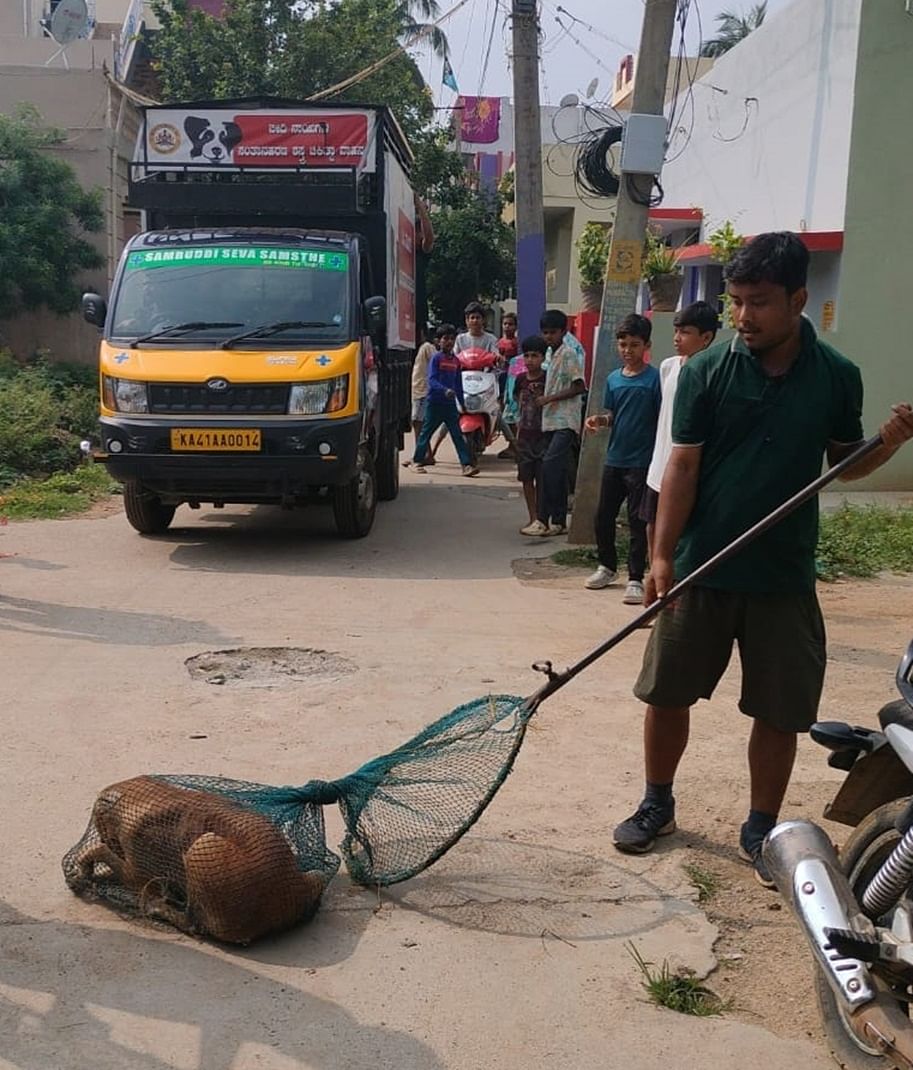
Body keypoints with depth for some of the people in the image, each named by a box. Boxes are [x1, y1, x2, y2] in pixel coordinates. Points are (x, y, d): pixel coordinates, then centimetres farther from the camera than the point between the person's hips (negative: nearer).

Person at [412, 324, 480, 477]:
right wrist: (445, 390, -31)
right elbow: (431, 380, -16)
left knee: (458, 435, -1)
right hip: (435, 402, -4)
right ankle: (417, 461, 20)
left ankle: (467, 465, -6)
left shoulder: (455, 360, 9)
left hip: (450, 403, 4)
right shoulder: (436, 358, -6)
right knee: (426, 432, 6)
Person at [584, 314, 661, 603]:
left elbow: (663, 420, -9)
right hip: (614, 459, 6)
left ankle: (636, 579, 8)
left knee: (637, 522, 0)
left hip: (641, 462, -6)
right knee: (603, 516, 14)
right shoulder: (613, 379, 7)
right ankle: (607, 566, 32)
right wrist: (599, 420, -5)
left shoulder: (654, 379, -9)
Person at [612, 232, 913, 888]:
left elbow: (845, 462, 10)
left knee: (781, 712, 8)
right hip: (701, 570, -1)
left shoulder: (837, 376, -1)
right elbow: (682, 467, -6)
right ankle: (657, 805, 33)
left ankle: (761, 831, 27)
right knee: (668, 694, 10)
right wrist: (662, 556, -12)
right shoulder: (708, 372, -6)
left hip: (785, 579, 1)